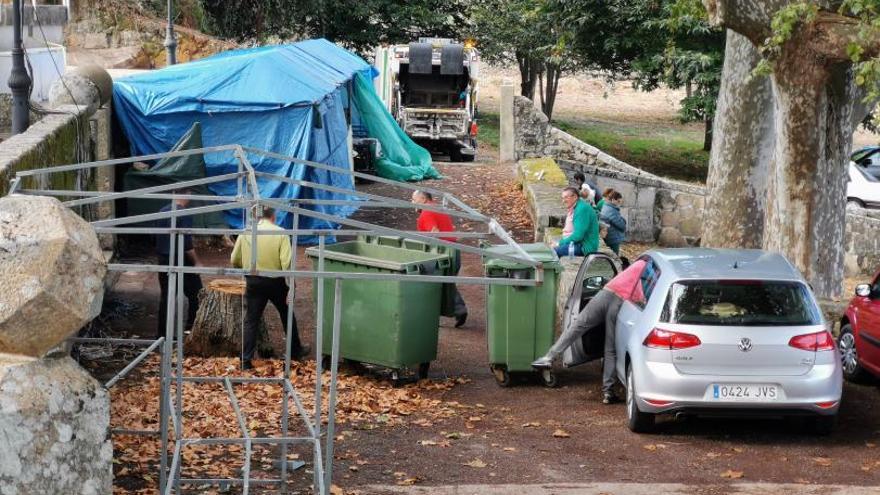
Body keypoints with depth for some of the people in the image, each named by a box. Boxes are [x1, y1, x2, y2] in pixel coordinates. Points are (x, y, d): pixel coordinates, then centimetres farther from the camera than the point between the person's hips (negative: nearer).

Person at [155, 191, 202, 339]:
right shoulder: (184, 214, -15)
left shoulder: (162, 212, 8)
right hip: (181, 260, -7)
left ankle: (162, 333, 9)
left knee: (166, 296, 10)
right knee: (194, 294, 7)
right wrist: (196, 262, -12)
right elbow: (187, 243, -19)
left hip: (163, 260, 7)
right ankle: (192, 326, 6)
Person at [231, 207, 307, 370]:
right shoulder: (280, 233, -10)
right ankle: (296, 350, 31)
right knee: (287, 315, 19)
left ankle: (246, 359, 1)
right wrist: (290, 287, -10)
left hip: (253, 282, 1)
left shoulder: (246, 233, -3)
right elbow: (286, 263, -16)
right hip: (276, 282, -1)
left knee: (251, 320, 7)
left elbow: (234, 260, 3)